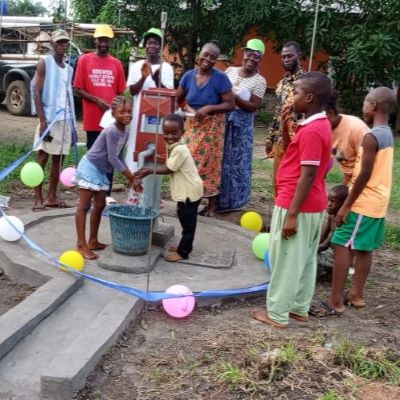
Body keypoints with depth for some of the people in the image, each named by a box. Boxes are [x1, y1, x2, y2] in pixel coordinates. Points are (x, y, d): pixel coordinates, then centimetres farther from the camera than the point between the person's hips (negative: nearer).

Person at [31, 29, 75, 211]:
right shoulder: (44, 63, -1)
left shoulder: (69, 68, 17)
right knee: (42, 158, -5)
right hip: (49, 118, -6)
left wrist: (72, 123, 13)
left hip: (65, 119, 6)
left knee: (58, 159, 6)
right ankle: (38, 199, -2)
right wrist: (43, 122, -16)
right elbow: (37, 94, -7)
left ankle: (52, 197, 12)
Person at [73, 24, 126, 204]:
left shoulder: (116, 63, 8)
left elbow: (121, 92, 11)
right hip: (92, 119, -2)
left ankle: (107, 193, 12)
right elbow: (77, 89, -2)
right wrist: (98, 101, -14)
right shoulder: (85, 60, 0)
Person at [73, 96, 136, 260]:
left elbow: (119, 157, 9)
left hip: (101, 171, 10)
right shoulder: (111, 131, -24)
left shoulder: (125, 133, 4)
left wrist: (131, 177, 1)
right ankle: (81, 244, -2)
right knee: (84, 206, -5)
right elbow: (113, 159, -25)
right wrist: (130, 176, -19)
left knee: (100, 205, 13)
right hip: (90, 167, -9)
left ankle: (93, 241, 24)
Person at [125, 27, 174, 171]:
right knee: (135, 149, 3)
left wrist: (157, 79, -24)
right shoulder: (136, 66, 6)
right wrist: (143, 77, -18)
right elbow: (132, 91, 0)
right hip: (139, 114, 2)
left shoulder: (166, 68, 1)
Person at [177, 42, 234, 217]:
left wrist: (209, 108, -21)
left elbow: (230, 104, -12)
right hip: (191, 126, 4)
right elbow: (177, 99, 11)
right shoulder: (189, 75, 1)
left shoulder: (220, 78, -10)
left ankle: (211, 206, 11)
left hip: (211, 127, -4)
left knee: (209, 163, 0)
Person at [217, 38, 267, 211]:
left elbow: (253, 107, -10)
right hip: (223, 120, 4)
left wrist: (234, 97, -19)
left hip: (241, 124, -4)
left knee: (235, 160, 3)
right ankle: (216, 198, 19)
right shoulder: (230, 70, 7)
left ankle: (230, 200, 17)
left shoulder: (259, 81, -5)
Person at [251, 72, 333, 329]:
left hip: (298, 206, -10)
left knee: (285, 261, 2)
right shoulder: (321, 125, 9)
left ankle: (277, 314, 14)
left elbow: (308, 175, -24)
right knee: (305, 259, 17)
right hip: (313, 205, 10)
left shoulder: (311, 130, -22)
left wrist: (292, 214, -22)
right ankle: (300, 308, 30)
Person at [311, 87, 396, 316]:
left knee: (342, 247, -6)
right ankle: (357, 294, 27)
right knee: (364, 249, 16)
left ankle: (336, 302, -4)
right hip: (378, 203, 9)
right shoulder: (387, 134, 11)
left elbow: (365, 174, -21)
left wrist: (347, 205, -17)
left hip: (364, 203, -9)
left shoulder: (372, 136, -18)